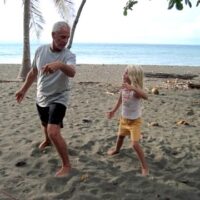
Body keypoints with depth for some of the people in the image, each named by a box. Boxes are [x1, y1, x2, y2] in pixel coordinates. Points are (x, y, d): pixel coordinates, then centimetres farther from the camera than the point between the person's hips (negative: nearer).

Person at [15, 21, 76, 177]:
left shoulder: (69, 55, -20)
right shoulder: (41, 50, -6)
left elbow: (72, 72, -43)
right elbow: (33, 72, 9)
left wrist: (59, 64, -63)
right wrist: (23, 89, 16)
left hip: (58, 99, -5)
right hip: (41, 98, 5)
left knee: (53, 132, -18)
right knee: (45, 125, 27)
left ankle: (66, 165, -3)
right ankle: (47, 141, 61)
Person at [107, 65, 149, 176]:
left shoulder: (136, 89, -28)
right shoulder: (124, 87, -7)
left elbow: (145, 96, -51)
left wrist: (133, 88, -62)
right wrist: (113, 111, 22)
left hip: (135, 121, -7)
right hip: (124, 118, 7)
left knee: (135, 144, -14)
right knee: (120, 136, 29)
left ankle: (145, 167, -1)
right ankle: (117, 150, 60)